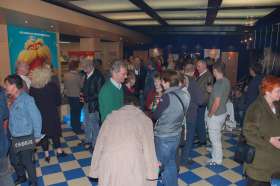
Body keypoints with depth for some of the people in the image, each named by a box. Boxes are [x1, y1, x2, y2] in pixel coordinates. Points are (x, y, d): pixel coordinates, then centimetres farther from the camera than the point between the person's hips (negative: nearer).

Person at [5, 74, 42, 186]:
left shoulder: (26, 99, -20)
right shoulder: (15, 100, 5)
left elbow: (36, 117, -19)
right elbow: (13, 118, 7)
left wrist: (37, 136, -14)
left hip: (26, 137, -8)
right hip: (15, 138, 8)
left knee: (27, 161, 6)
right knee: (14, 159, 22)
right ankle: (21, 177, 46)